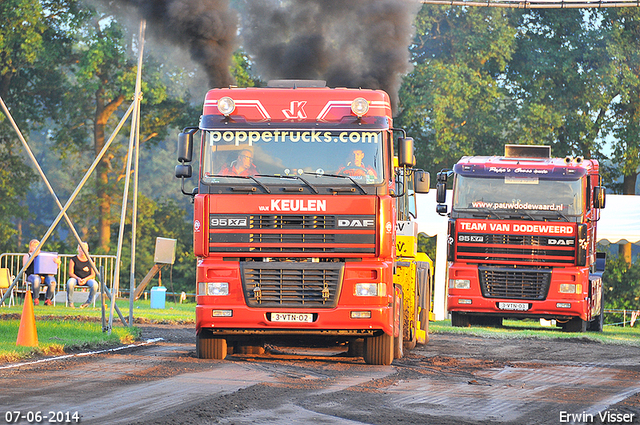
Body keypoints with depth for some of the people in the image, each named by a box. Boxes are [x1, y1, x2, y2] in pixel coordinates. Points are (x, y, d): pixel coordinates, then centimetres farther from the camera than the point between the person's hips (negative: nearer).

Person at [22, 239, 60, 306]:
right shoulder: (27, 255, 20)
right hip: (33, 275, -3)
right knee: (36, 280, -41)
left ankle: (48, 299, -16)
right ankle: (36, 299, -24)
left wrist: (57, 262, -3)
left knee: (52, 282, -32)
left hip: (45, 275, 3)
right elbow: (24, 266, -2)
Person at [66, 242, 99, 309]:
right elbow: (70, 273, -1)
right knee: (70, 283, -38)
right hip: (75, 278, -1)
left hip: (87, 279, 1)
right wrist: (78, 278, -20)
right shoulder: (73, 259, 4)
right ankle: (70, 302, -18)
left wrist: (85, 279, -17)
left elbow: (93, 274, 3)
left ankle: (88, 302, -13)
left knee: (95, 284, -34)